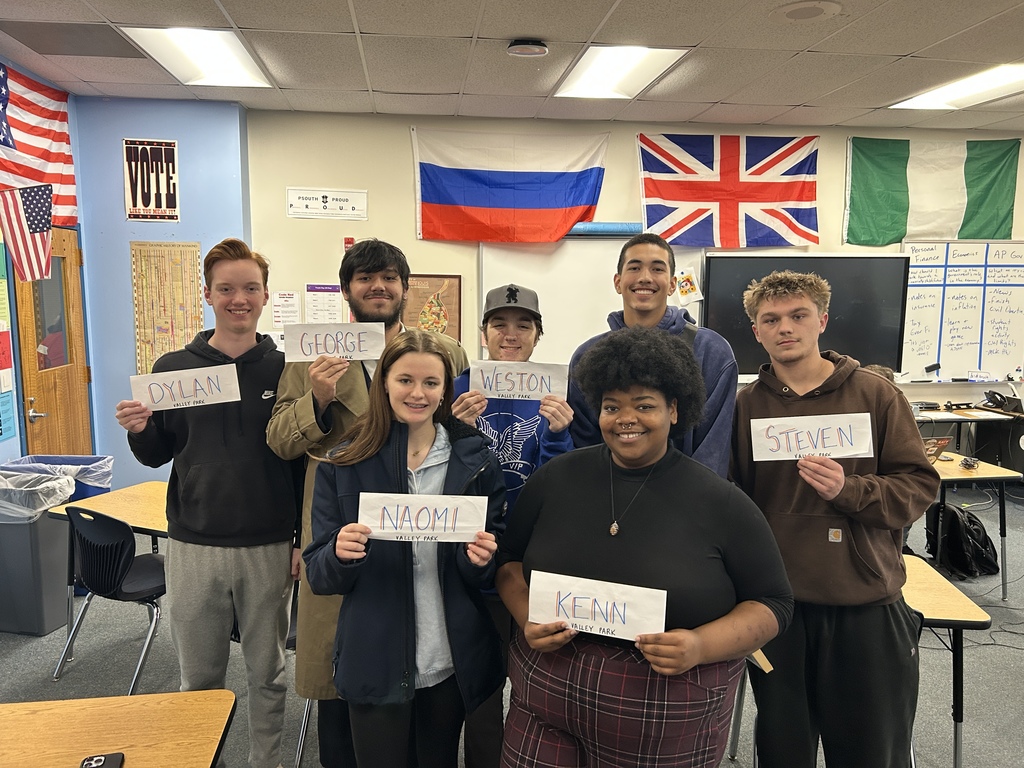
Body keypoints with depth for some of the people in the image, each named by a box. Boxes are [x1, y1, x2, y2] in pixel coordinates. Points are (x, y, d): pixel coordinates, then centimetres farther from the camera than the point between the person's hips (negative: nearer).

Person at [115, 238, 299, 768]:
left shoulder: (286, 370, -2)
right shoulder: (172, 368, 1)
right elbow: (157, 456, 8)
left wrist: (306, 540, -2)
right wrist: (139, 431, -14)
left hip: (269, 547, -1)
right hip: (193, 546, 1)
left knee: (268, 674, 14)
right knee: (198, 677, 16)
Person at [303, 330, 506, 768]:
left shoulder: (475, 461, -4)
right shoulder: (344, 465, -7)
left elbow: (491, 575, 3)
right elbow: (318, 576, -3)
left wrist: (482, 559, -20)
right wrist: (340, 553, -25)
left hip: (452, 664, 2)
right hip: (374, 664, -1)